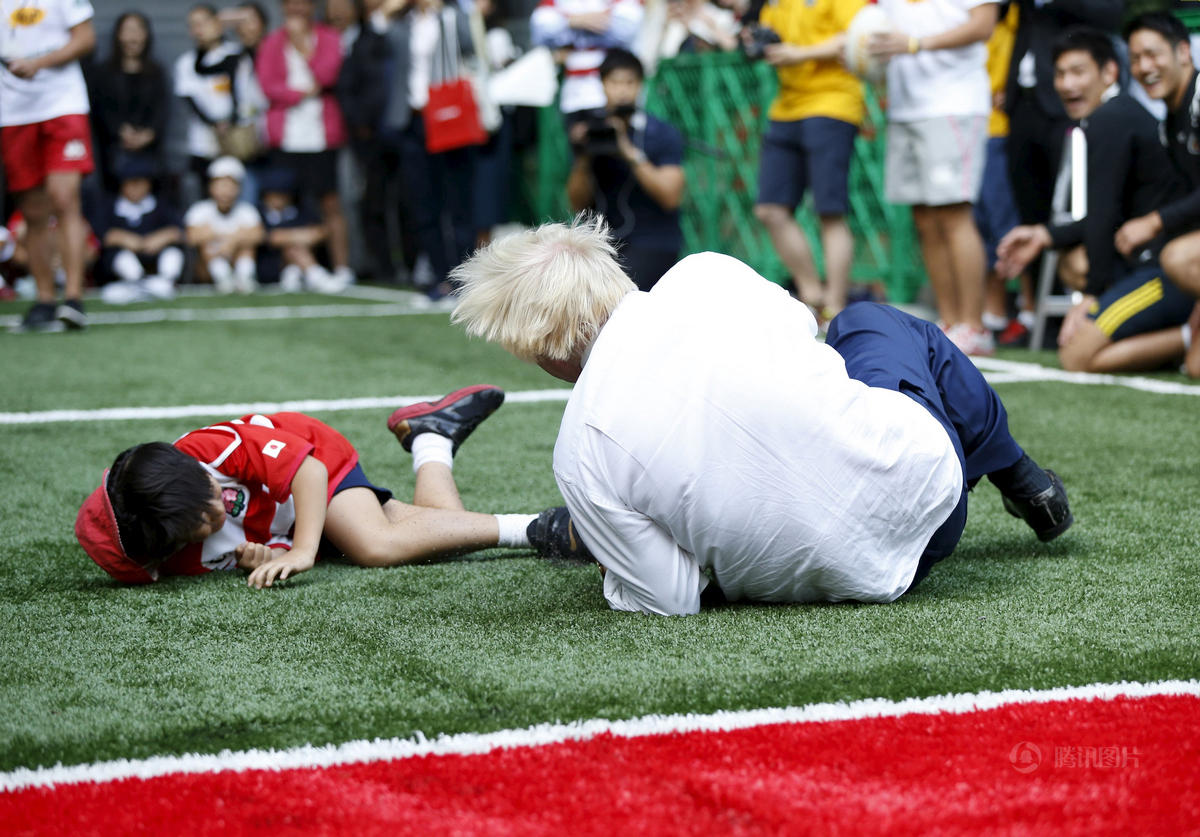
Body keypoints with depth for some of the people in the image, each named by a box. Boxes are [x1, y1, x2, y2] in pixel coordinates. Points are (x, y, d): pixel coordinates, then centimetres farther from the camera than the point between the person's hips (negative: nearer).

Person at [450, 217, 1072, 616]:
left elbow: (669, 602, -15)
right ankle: (1020, 481, 52)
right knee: (868, 320, 35)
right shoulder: (707, 276, -15)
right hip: (921, 471, 1)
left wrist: (614, 577, 5)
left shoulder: (580, 458, -21)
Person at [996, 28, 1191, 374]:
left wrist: (1094, 293, -4)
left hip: (1171, 272, -10)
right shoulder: (1126, 111, 18)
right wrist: (1045, 235, 23)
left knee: (1076, 356, -14)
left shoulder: (1108, 121, -13)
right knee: (1073, 264, 31)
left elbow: (1103, 214, -12)